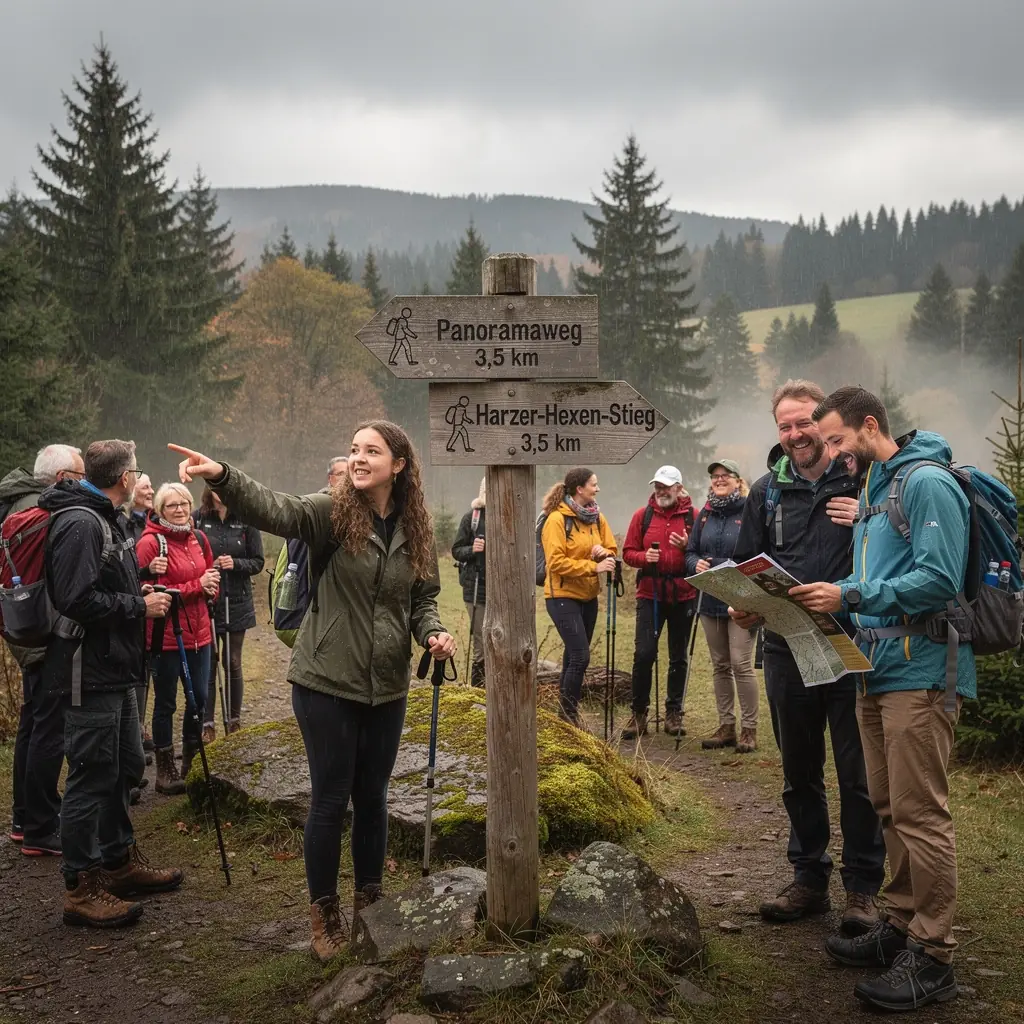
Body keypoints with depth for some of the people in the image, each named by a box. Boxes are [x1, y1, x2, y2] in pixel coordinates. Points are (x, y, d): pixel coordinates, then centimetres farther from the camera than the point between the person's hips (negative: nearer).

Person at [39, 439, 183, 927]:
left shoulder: (107, 520, 16)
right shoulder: (79, 523, -18)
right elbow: (78, 600, -27)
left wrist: (139, 594, 7)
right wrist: (140, 606, -18)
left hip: (115, 671, 11)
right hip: (90, 673, -11)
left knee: (125, 767, 18)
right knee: (92, 776, -3)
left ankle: (121, 860, 32)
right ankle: (81, 887, 7)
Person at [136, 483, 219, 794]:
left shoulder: (199, 538, 8)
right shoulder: (150, 542, -12)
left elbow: (212, 577, 17)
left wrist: (211, 588, -6)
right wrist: (197, 586, -19)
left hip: (199, 633, 6)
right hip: (165, 636, -6)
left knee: (199, 698, 13)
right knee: (165, 703, 5)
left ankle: (191, 763, 30)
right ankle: (165, 770, 18)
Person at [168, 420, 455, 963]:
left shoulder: (415, 531, 3)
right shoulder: (333, 512, -10)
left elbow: (423, 598, 14)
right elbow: (274, 508, -29)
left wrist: (433, 634, -7)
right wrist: (222, 476, -47)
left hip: (386, 687, 4)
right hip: (327, 682, -4)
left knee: (372, 796, 16)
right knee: (330, 799, 4)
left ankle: (369, 900, 34)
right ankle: (323, 913, 21)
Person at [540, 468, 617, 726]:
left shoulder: (597, 518, 7)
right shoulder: (557, 520, -14)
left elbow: (611, 550, 13)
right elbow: (556, 562, -19)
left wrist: (604, 553, -11)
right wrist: (593, 567, -25)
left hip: (588, 596, 7)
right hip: (563, 596, -7)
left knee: (574, 656, 13)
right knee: (580, 656, -12)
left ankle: (567, 712, 22)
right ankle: (567, 716, -2)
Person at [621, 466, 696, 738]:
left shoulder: (693, 516, 1)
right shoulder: (642, 515, 4)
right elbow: (628, 552, 4)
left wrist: (687, 547, -18)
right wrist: (644, 557, -16)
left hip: (683, 595, 0)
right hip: (650, 594, 0)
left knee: (678, 657, 9)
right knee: (644, 653, -8)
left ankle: (674, 712, 21)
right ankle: (639, 713, 5)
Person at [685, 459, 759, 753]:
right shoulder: (705, 514, 11)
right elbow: (691, 551, 15)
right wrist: (696, 564, -7)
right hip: (710, 600, 6)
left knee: (741, 664, -7)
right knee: (720, 665, 13)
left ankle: (749, 728, 4)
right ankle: (726, 726, 22)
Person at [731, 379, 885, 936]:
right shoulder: (767, 491, 10)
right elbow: (746, 566, 14)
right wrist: (743, 607, -5)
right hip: (787, 650, 4)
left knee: (858, 774, 2)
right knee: (799, 773, 14)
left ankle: (862, 888, 15)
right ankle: (809, 879, 27)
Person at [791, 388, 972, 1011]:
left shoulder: (927, 482, -12)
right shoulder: (871, 489, 18)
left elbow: (939, 580, -21)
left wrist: (849, 596, -21)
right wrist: (828, 596, 6)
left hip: (920, 673, -9)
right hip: (878, 669, 9)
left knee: (920, 814, -6)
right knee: (890, 808, 14)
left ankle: (932, 958, 2)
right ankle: (901, 924, 25)